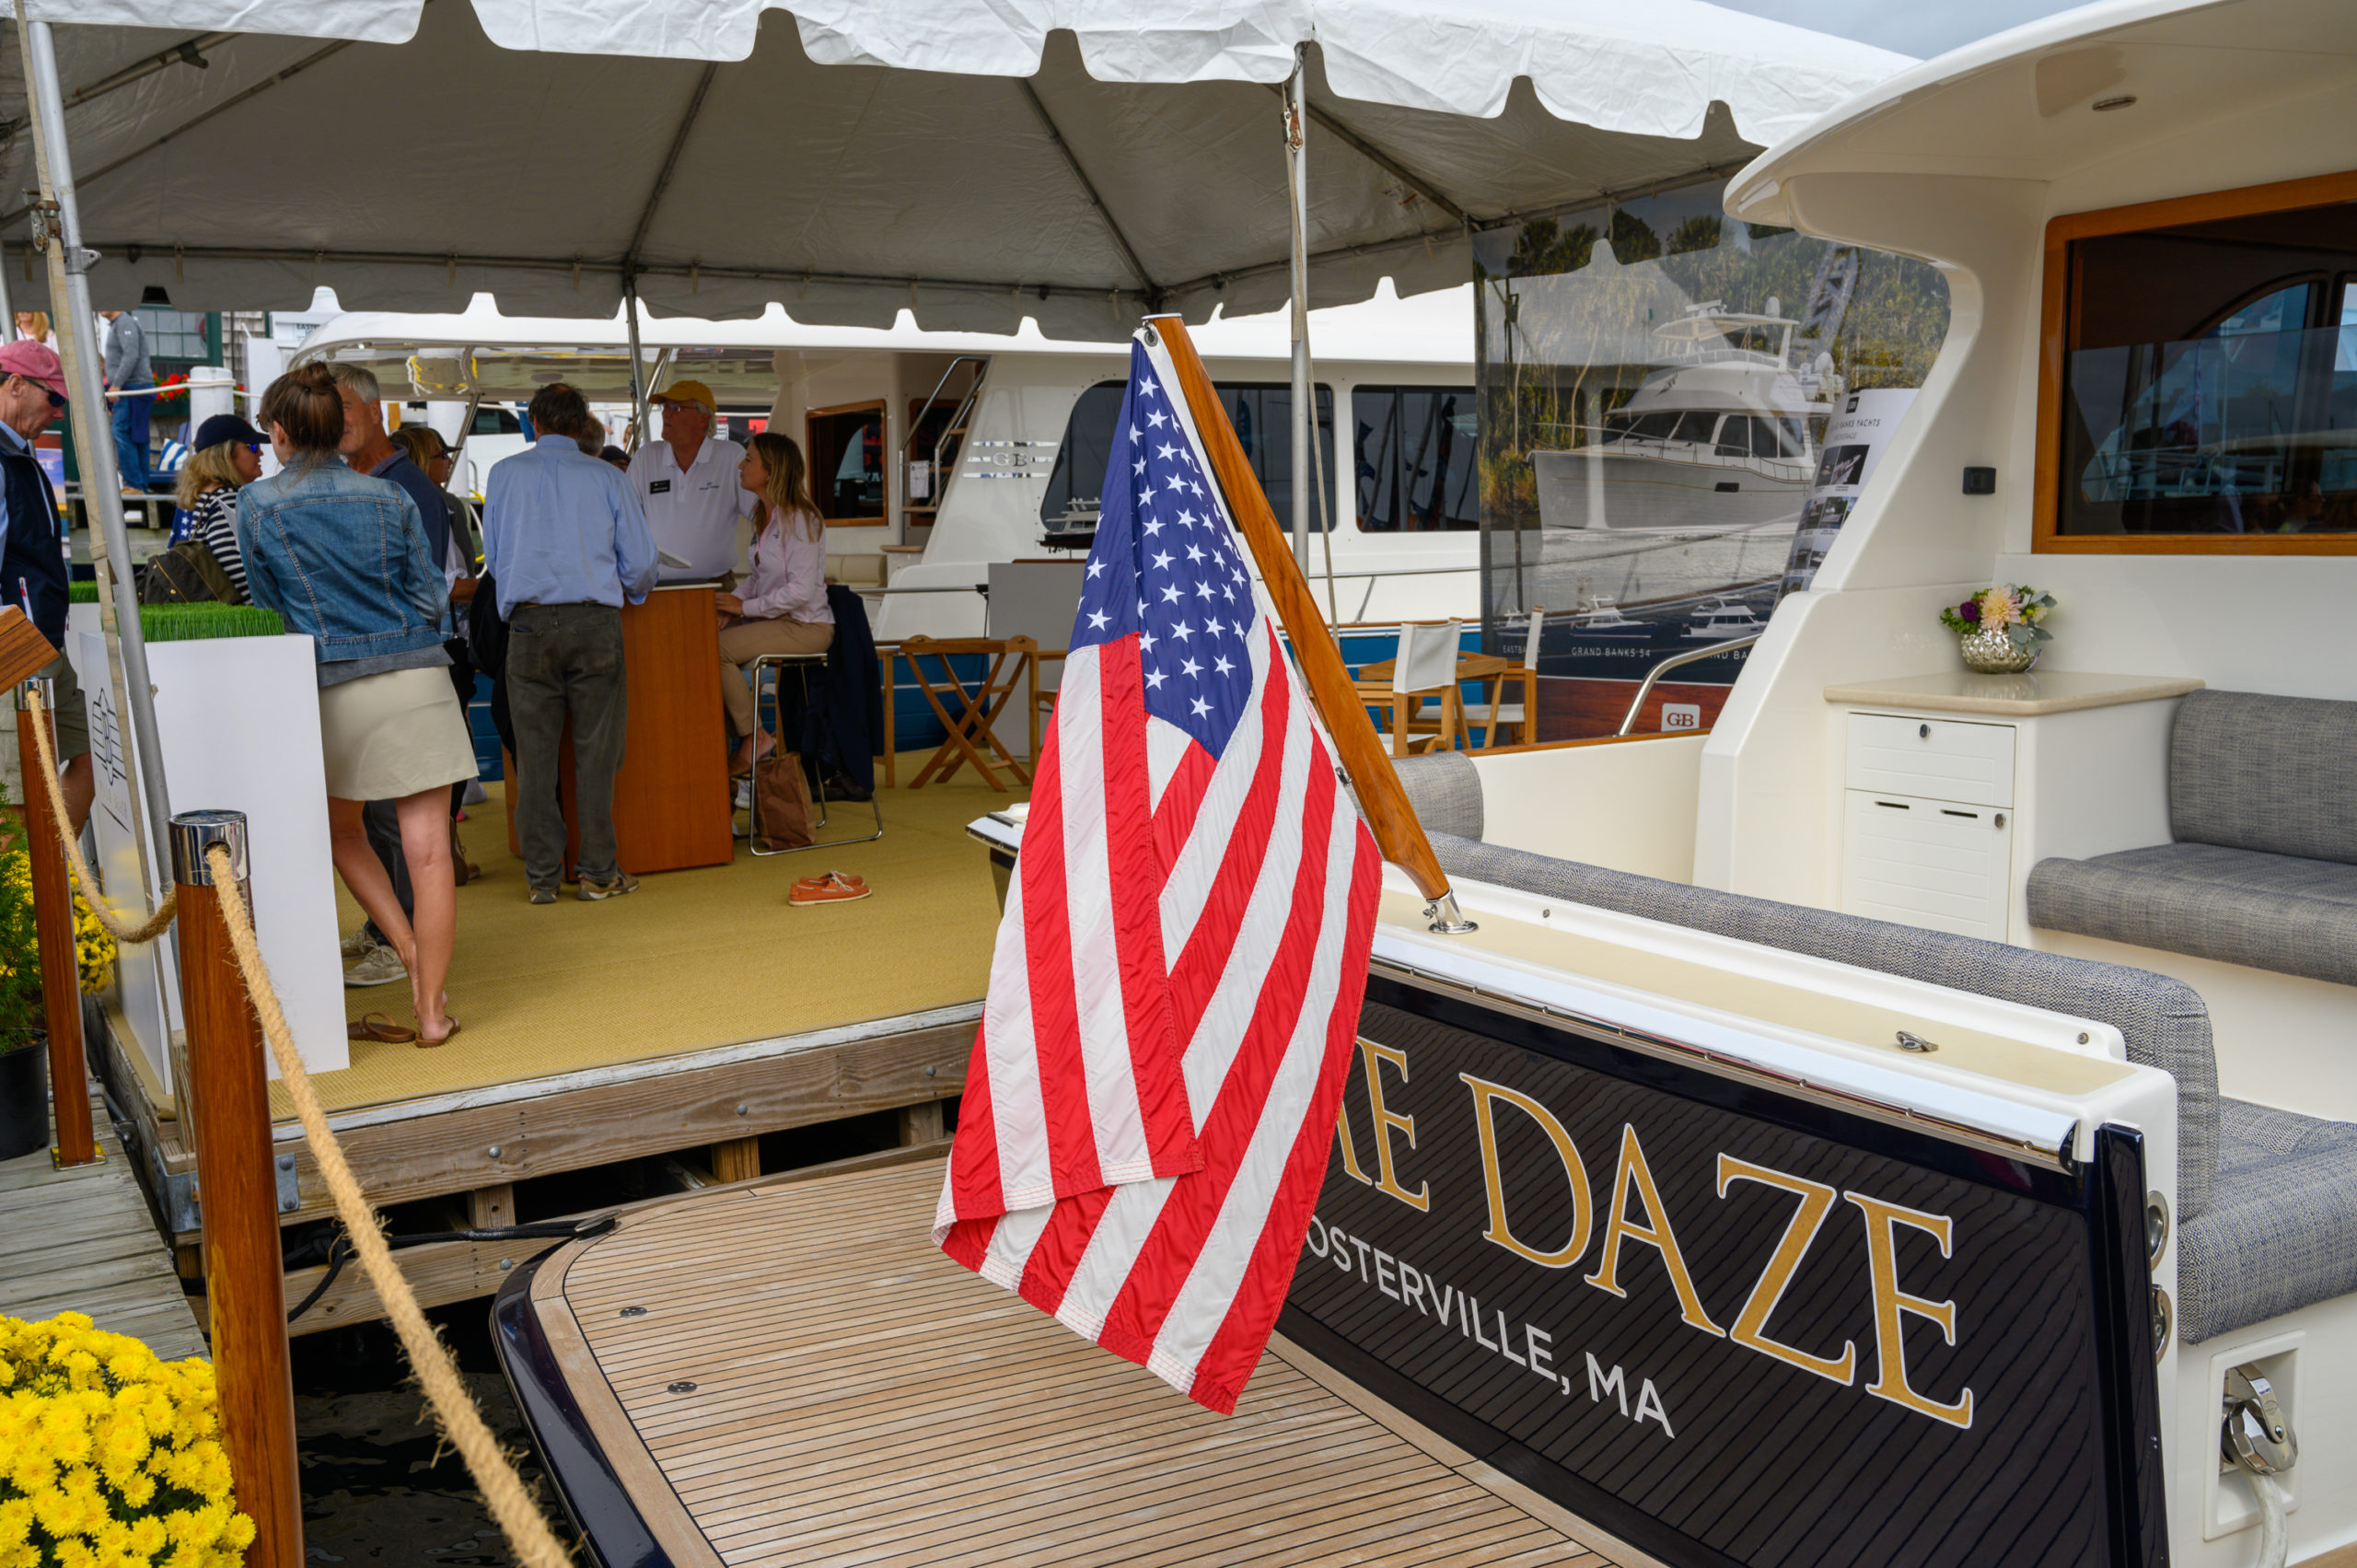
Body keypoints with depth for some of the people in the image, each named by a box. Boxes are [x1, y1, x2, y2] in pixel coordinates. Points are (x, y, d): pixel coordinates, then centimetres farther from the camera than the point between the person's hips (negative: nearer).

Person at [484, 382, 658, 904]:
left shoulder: (505, 474, 8)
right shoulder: (608, 479, 4)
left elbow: (493, 557, 15)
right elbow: (639, 564, 6)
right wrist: (634, 594, 29)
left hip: (529, 621, 1)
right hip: (595, 621, -1)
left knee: (534, 752, 5)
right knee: (596, 751, 3)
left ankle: (542, 875, 9)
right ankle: (599, 872, 6)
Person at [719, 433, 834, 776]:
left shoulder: (800, 520, -16)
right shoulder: (762, 516, 12)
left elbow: (801, 591, -23)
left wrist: (745, 607, -17)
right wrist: (732, 603, -1)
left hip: (806, 627, -9)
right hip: (773, 620, 9)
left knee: (717, 649, -23)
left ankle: (755, 738, -8)